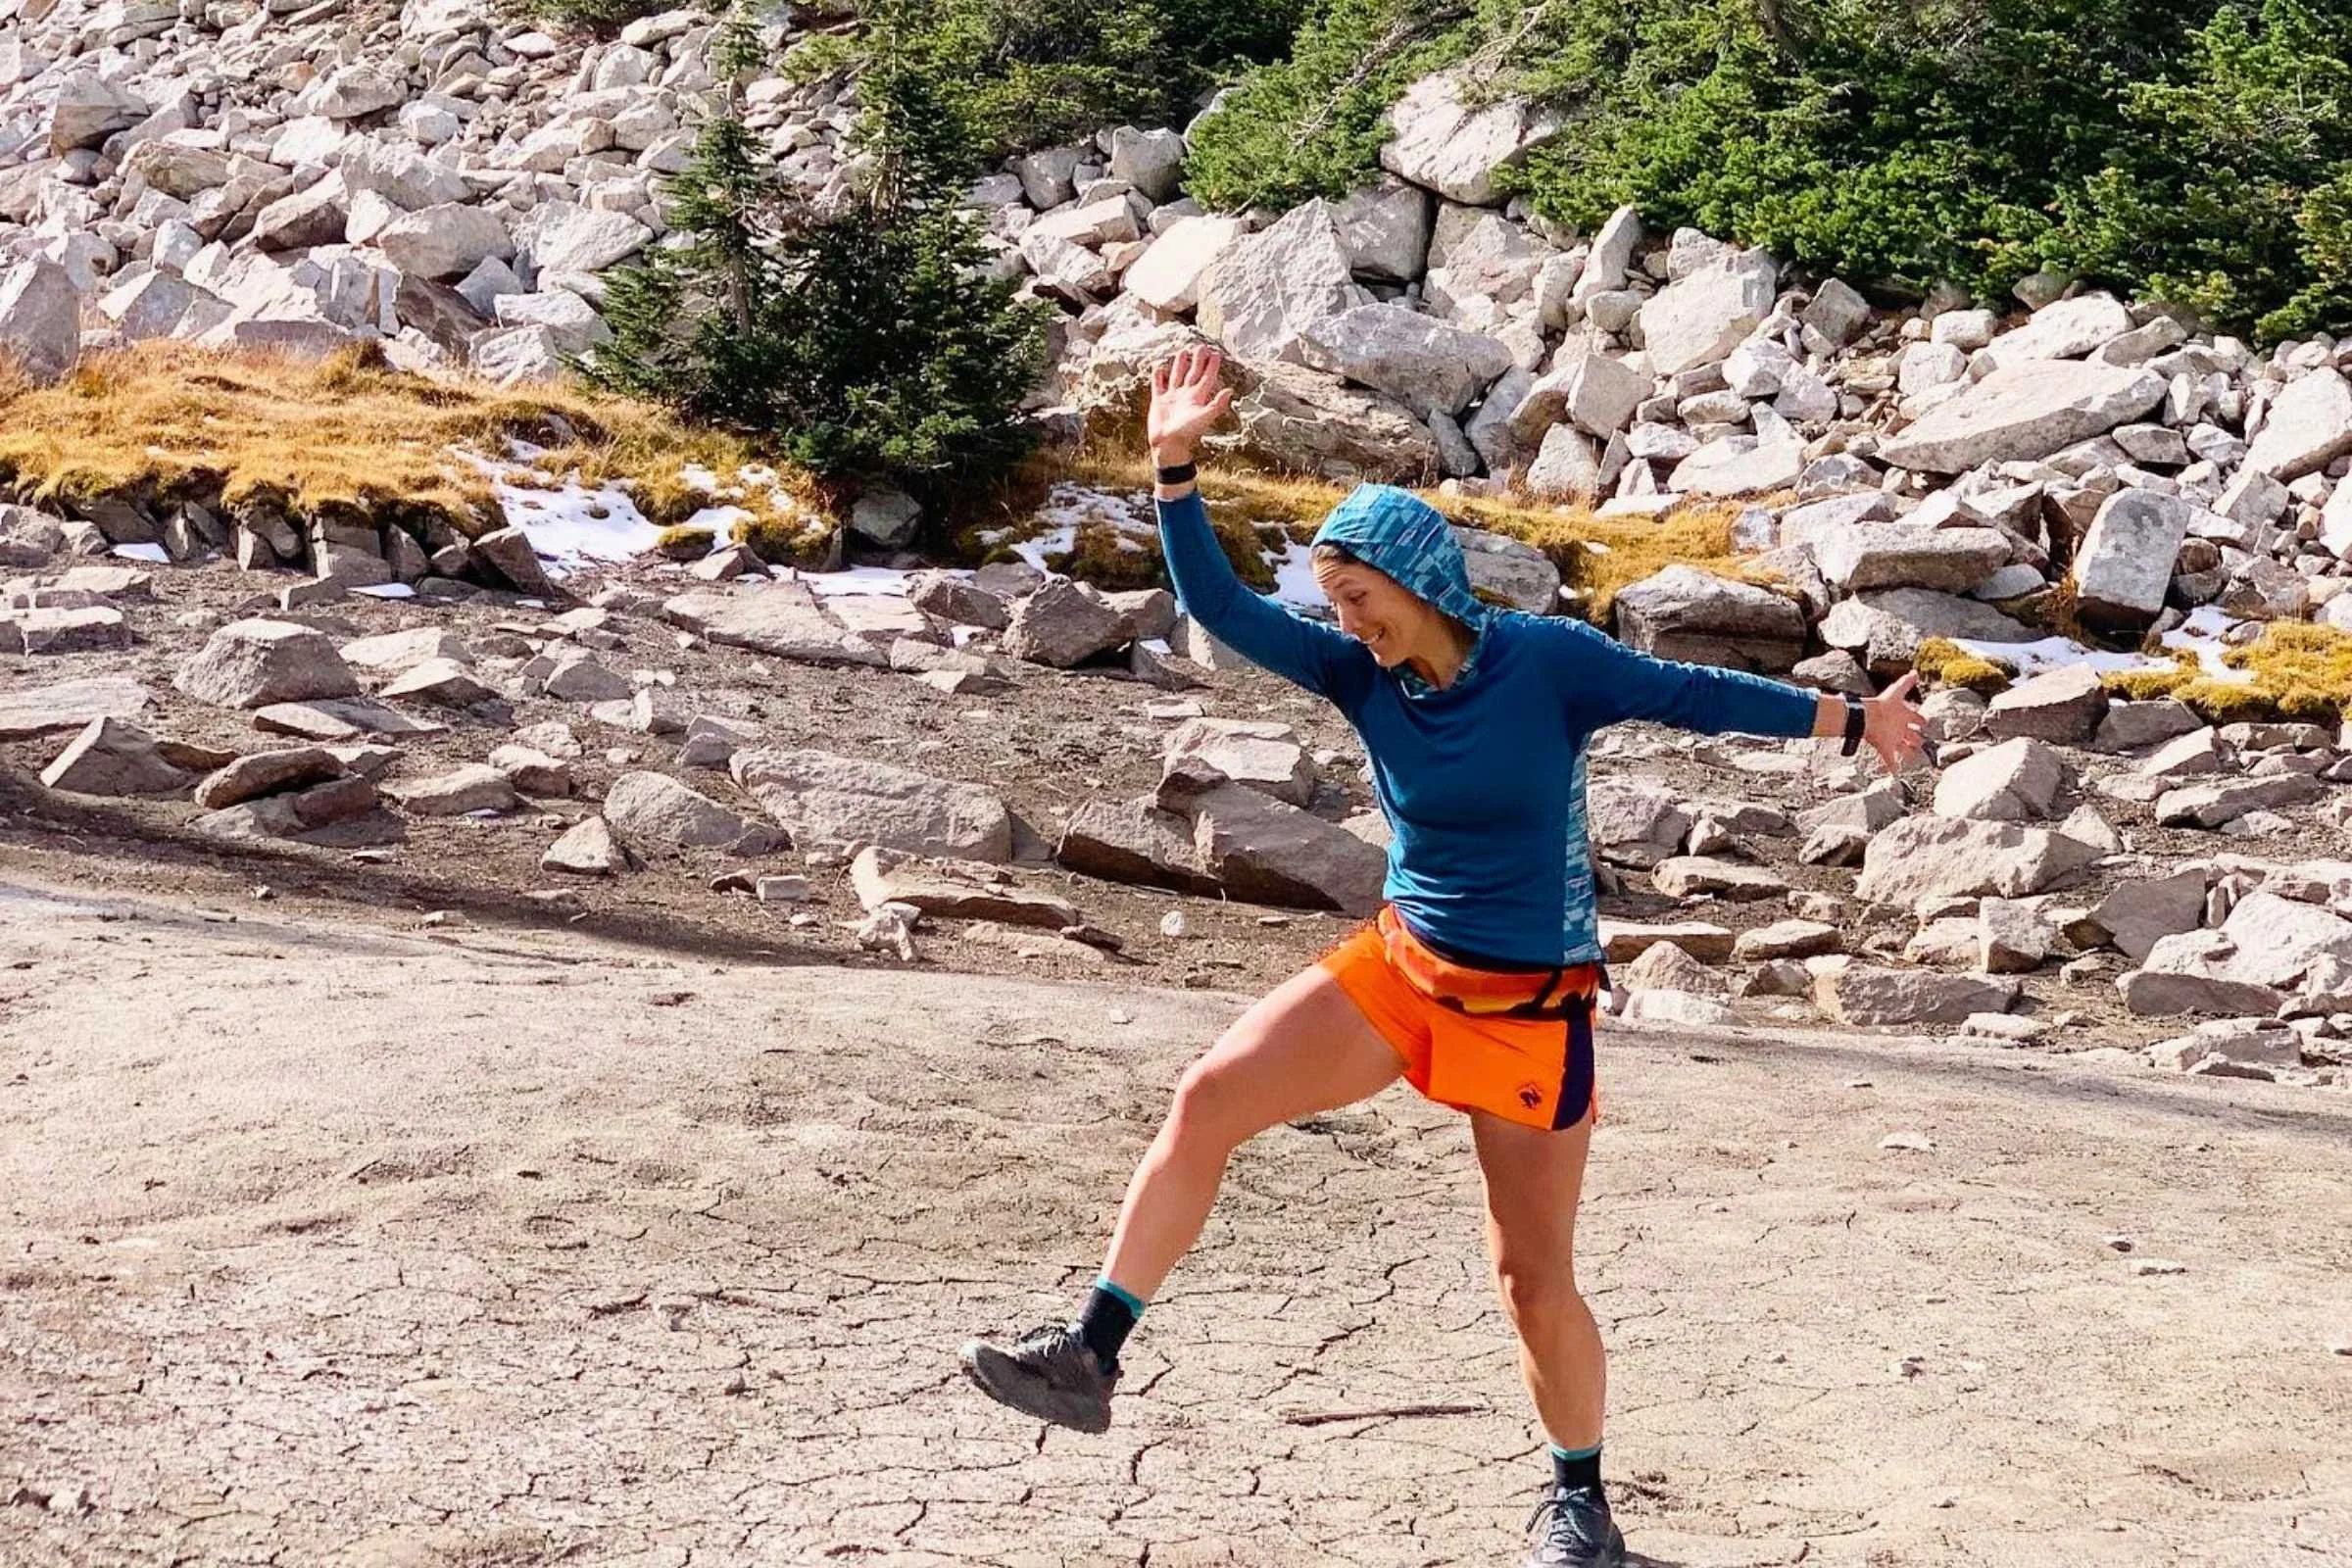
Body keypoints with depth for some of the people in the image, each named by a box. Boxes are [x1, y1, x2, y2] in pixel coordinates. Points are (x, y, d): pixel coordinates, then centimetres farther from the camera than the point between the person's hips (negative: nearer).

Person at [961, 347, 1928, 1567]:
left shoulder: (1549, 661, -14)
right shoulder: (1363, 676, -4)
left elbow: (1694, 695, -6)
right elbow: (1220, 610, -9)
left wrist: (1849, 719, -2)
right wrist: (1174, 468, -19)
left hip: (1531, 1007, -4)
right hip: (1400, 969, 4)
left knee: (1533, 1278, 3)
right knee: (1209, 1099, -15)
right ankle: (1092, 1355, -12)